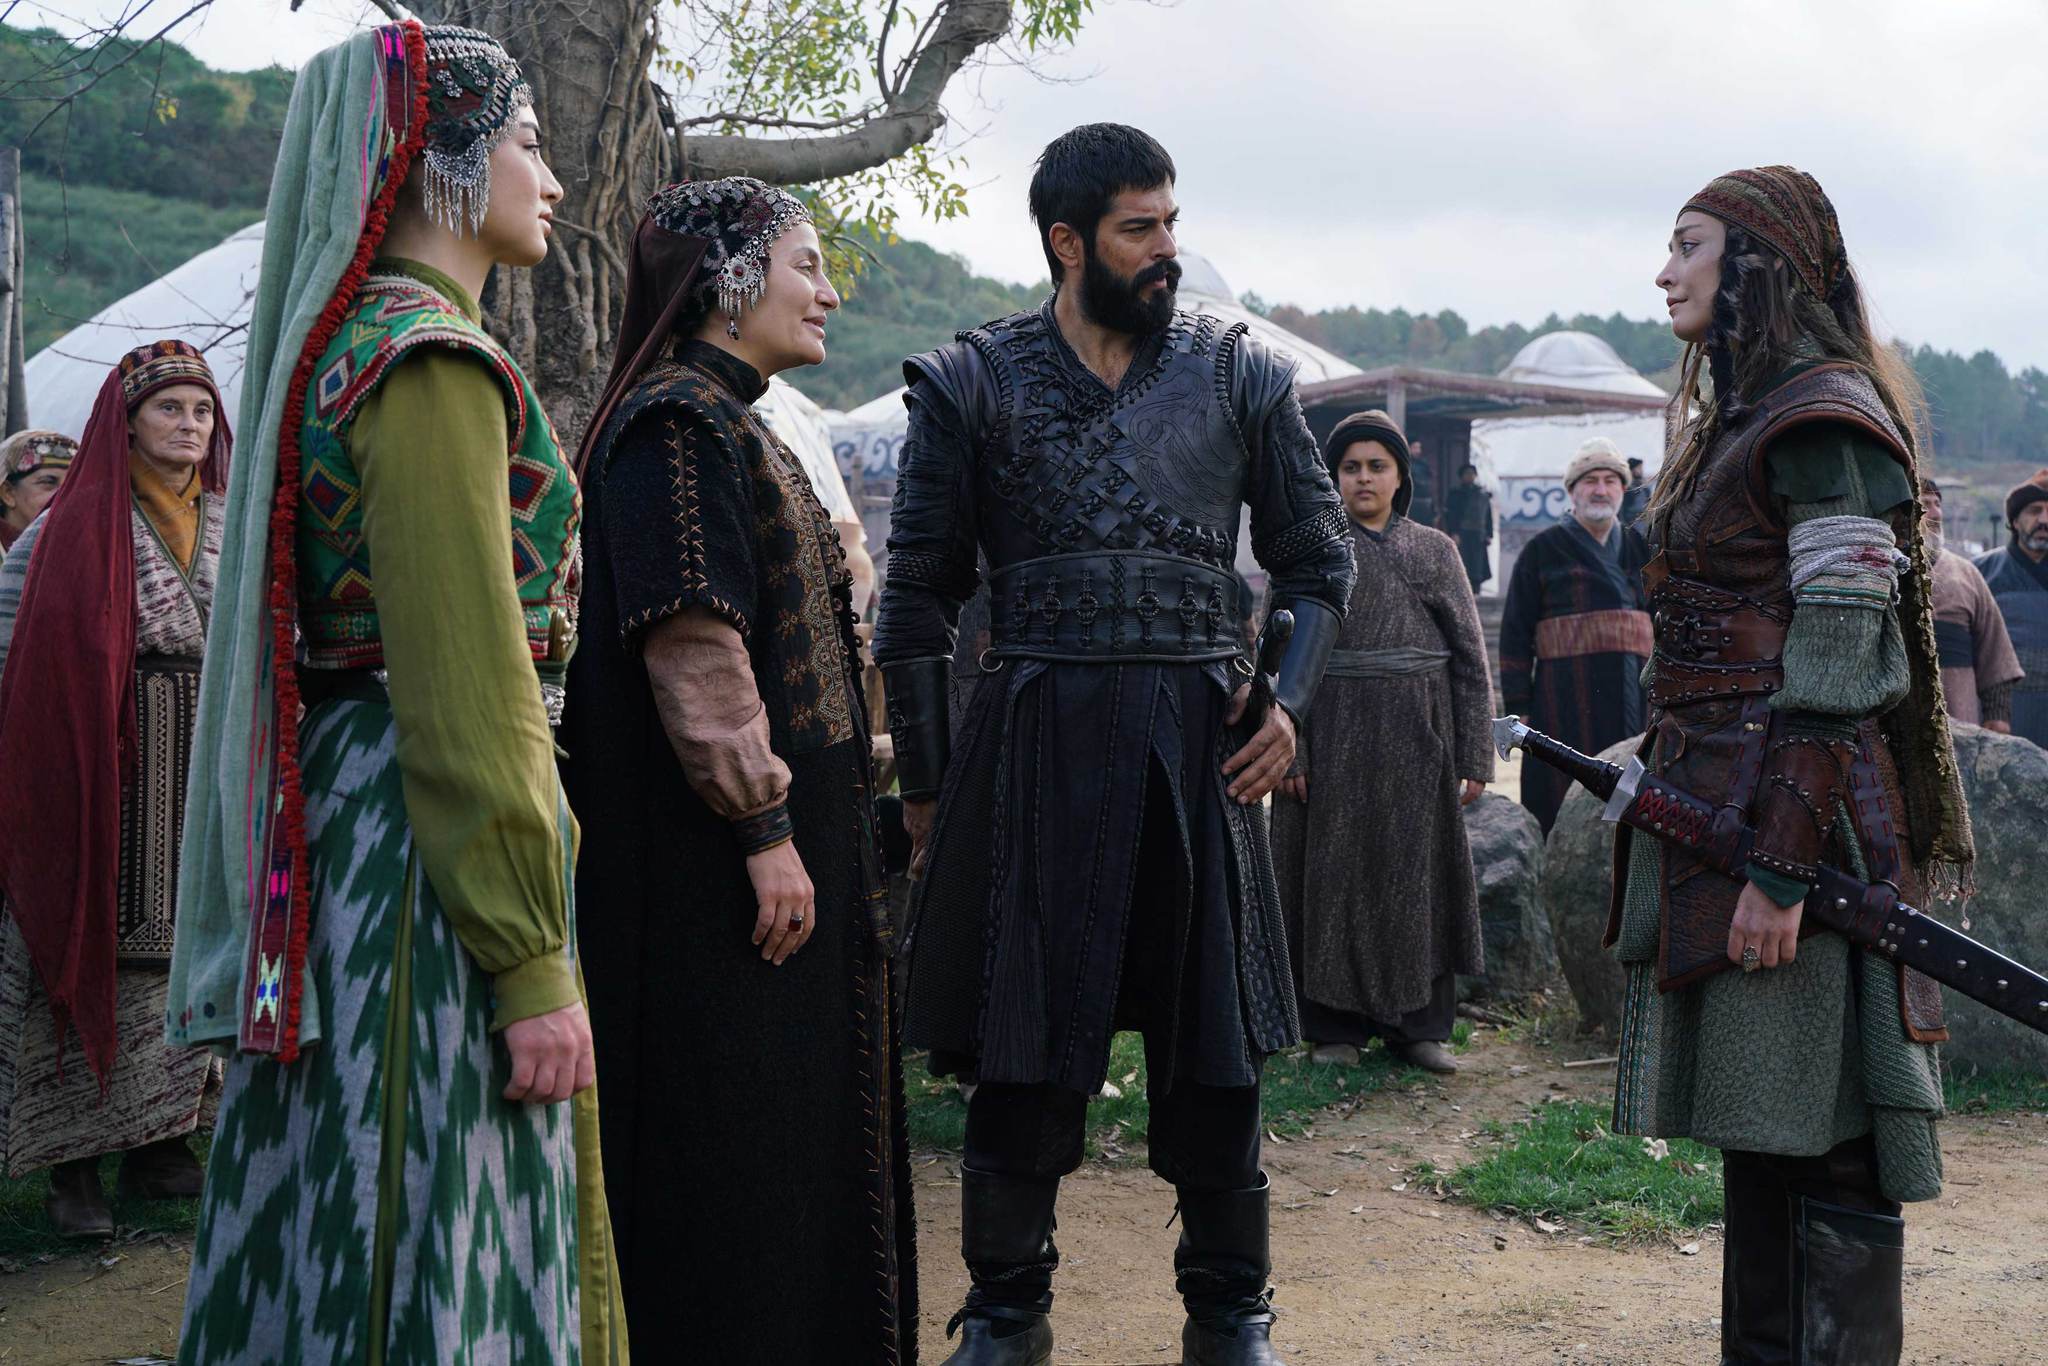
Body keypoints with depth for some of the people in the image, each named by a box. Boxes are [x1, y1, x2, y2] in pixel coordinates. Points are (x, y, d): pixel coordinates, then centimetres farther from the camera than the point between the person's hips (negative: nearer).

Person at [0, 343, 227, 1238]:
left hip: (211, 782, 5)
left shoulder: (231, 524, 10)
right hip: (113, 782, -4)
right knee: (101, 947, -2)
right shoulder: (78, 528, -3)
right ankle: (74, 1163, 4)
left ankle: (163, 1145, 16)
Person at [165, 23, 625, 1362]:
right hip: (424, 841, -10)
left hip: (338, 814, 10)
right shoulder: (432, 361, -15)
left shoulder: (345, 342, 17)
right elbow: (466, 684, -20)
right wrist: (533, 966, -19)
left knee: (336, 1241, 16)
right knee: (435, 1241, -2)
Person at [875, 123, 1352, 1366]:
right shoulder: (973, 384, 3)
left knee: (1213, 1042, 7)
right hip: (1033, 739, -1)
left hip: (1198, 738, 1)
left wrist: (1293, 703, -3)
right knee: (1021, 1041, 4)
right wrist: (926, 785, 1)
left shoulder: (1239, 375, 7)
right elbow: (921, 597, 5)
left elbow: (1320, 560, 13)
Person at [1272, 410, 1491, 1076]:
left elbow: (1471, 658, 6)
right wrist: (1286, 746, -11)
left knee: (1417, 871, 5)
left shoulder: (1435, 550, 7)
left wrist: (1475, 756, 0)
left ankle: (1417, 1025, 15)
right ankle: (1335, 1026, 12)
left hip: (1416, 743, 1)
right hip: (1333, 738, -1)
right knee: (1335, 870, 2)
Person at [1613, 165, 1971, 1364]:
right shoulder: (1744, 419, 18)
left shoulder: (1826, 423, -11)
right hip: (1716, 812, 10)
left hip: (1792, 813, -10)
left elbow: (1842, 659, -18)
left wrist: (1781, 864, -22)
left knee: (1822, 1140, -4)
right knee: (1757, 1126, 15)